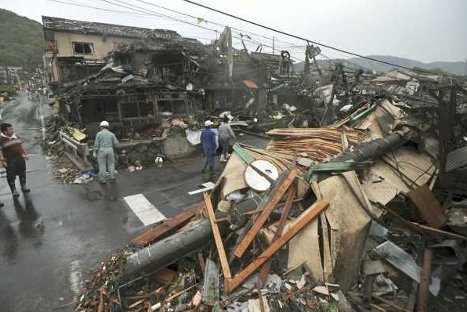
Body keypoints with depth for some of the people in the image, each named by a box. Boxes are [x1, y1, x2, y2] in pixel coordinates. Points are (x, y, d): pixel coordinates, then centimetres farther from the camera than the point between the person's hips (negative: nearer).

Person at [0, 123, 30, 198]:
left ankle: (23, 186, 34)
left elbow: (21, 146, 15)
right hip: (9, 161, -6)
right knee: (11, 175, 6)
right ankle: (13, 190, 21)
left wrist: (25, 153, 13)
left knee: (22, 173, 16)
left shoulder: (16, 136, 4)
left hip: (20, 158, 6)